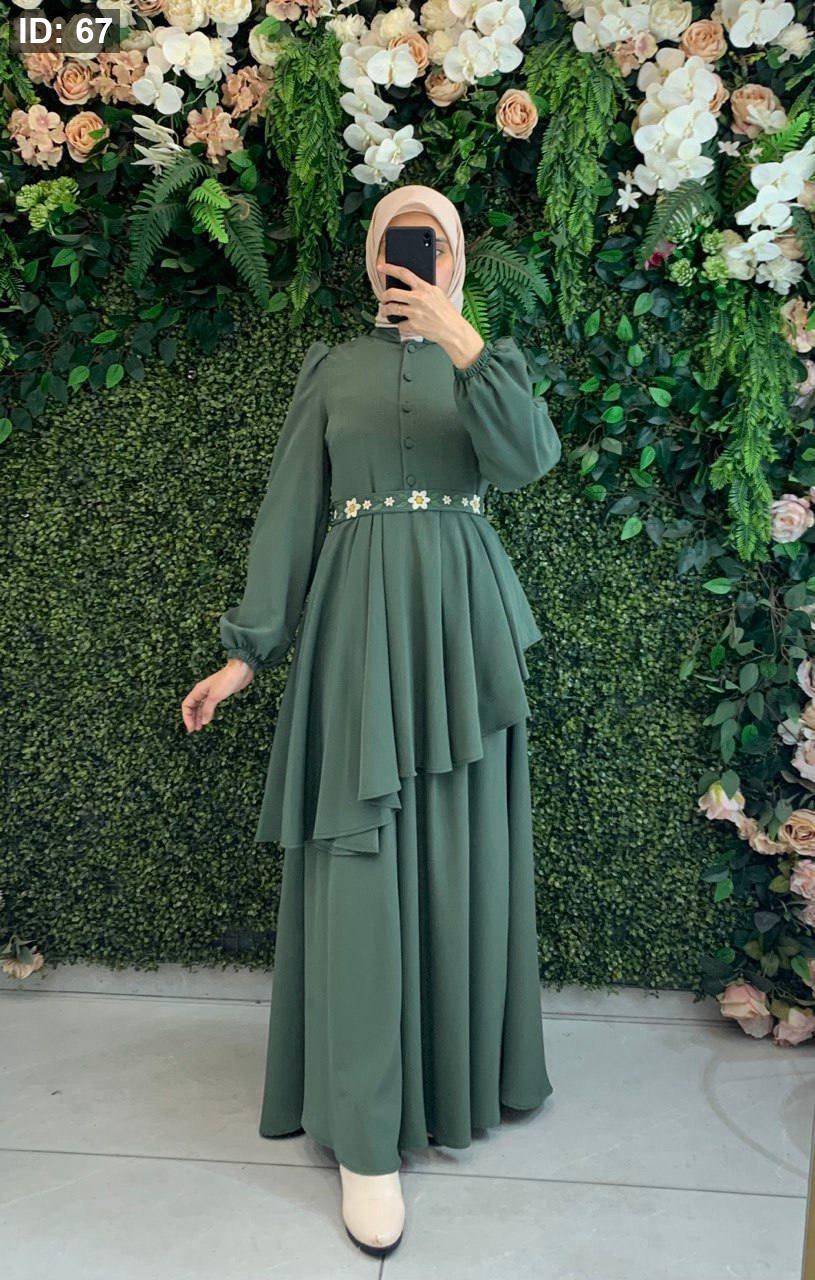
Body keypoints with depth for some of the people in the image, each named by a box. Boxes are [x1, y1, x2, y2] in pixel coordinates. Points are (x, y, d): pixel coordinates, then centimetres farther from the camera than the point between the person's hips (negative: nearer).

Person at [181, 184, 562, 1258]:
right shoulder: (332, 368, 11)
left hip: (461, 616, 2)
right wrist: (248, 649, 0)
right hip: (359, 616, -1)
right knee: (362, 851, -6)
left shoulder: (484, 360, 13)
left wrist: (461, 341, -15)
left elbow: (528, 458, -9)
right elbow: (290, 511, 5)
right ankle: (365, 1132, 3)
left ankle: (461, 1064, 29)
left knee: (458, 845, 7)